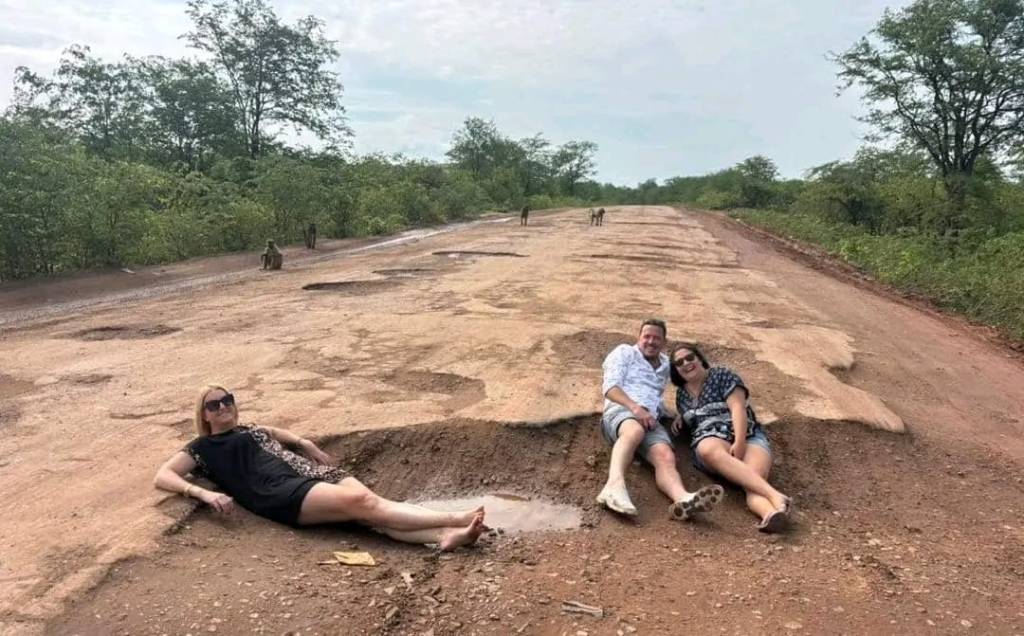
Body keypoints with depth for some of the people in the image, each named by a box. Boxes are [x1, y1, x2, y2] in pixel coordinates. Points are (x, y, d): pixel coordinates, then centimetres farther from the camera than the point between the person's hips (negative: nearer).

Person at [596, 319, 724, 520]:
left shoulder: (665, 365, 32)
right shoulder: (625, 352, 15)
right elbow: (610, 386, 0)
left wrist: (674, 415, 26)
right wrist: (635, 407, -16)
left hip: (651, 419, 4)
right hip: (621, 410, -4)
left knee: (666, 456, -31)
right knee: (635, 430, -43)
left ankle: (683, 499, -62)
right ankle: (614, 485, -66)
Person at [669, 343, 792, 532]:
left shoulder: (722, 375, 7)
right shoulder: (681, 393, 22)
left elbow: (738, 407, -6)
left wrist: (739, 442, -20)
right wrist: (680, 419, 16)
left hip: (747, 436, -1)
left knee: (755, 475, -34)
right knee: (710, 451, -39)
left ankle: (773, 513, -67)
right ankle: (775, 496, -58)